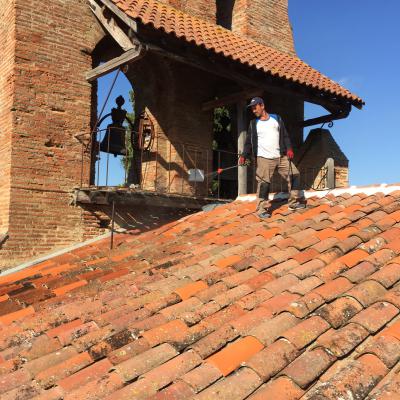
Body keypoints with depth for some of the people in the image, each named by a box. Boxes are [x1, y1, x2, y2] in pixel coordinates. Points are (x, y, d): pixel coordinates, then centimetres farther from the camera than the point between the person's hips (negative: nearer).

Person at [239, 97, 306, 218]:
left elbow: (285, 135, 9)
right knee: (264, 183, -8)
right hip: (264, 158, -2)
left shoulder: (276, 118, 11)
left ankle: (294, 202, 12)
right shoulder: (253, 124, 9)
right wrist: (244, 156, -7)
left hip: (281, 157, 2)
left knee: (294, 175, 1)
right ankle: (263, 209, -2)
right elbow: (249, 142, 6)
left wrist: (289, 148, -5)